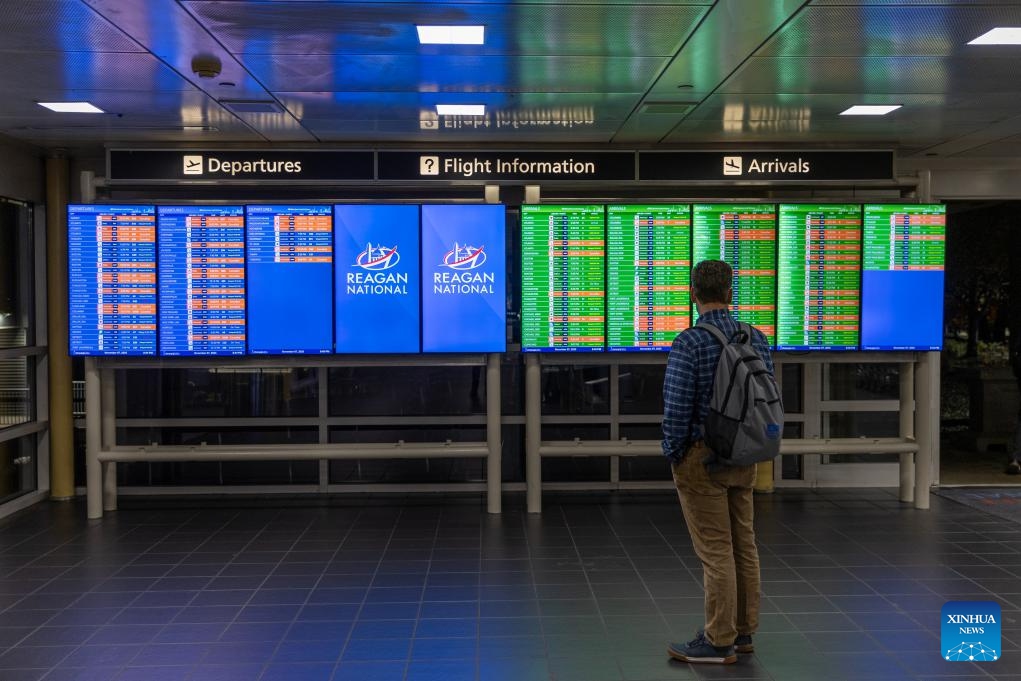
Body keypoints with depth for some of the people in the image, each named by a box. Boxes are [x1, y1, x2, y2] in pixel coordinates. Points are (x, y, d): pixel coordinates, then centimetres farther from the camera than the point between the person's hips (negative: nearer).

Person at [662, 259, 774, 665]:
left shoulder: (689, 343, -16)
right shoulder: (757, 338, 3)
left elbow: (676, 407, -18)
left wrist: (672, 453, -3)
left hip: (701, 457, -6)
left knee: (715, 551, -1)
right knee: (743, 545, 13)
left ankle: (718, 642, 7)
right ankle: (743, 631, 24)